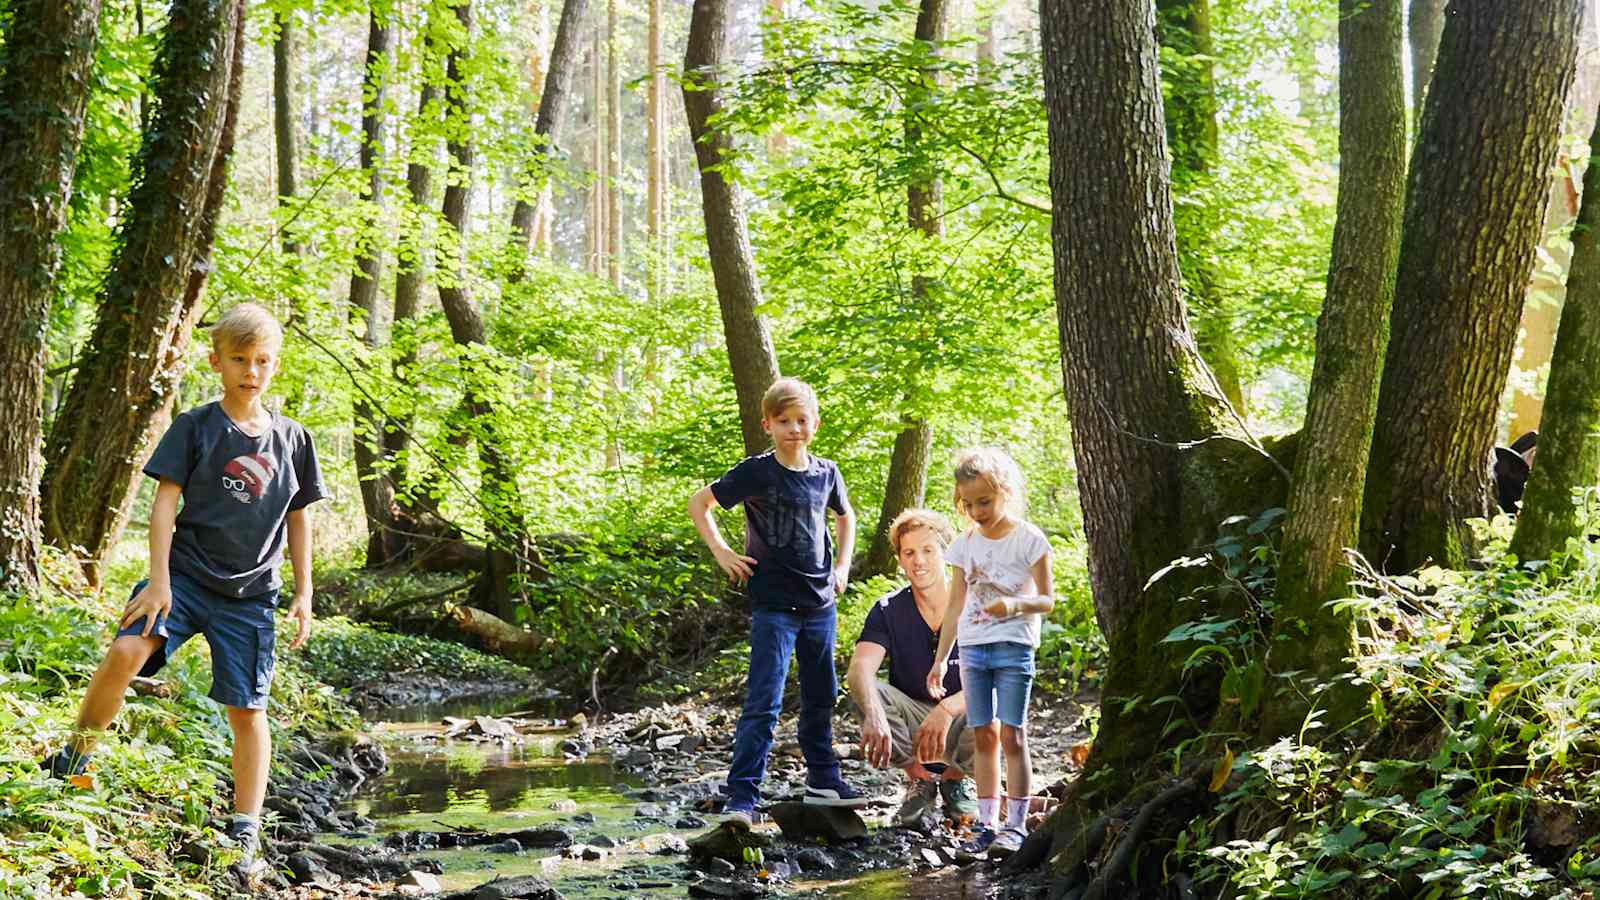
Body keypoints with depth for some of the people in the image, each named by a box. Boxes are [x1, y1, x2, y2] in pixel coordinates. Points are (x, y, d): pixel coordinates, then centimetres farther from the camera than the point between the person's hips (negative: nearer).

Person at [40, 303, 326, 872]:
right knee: (126, 651, -26)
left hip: (249, 594, 2)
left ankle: (245, 831, 9)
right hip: (185, 574, -2)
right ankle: (77, 756, -4)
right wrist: (159, 582, -13)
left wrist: (304, 593, 11)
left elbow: (298, 519, 14)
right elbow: (165, 504, -5)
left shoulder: (292, 440, 7)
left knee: (247, 711, 1)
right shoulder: (195, 428, -1)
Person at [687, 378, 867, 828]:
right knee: (763, 703, -11)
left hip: (820, 603, 5)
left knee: (821, 697, 16)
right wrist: (721, 552, -6)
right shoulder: (756, 473, -9)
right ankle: (742, 795, -11)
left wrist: (843, 564, 15)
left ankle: (824, 781, 31)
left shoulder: (826, 473, 5)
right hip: (774, 606, -5)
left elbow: (845, 516, 26)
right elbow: (698, 503, 0)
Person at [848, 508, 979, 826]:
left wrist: (947, 711, -45)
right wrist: (873, 714, -49)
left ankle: (955, 780, 0)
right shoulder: (889, 611, -9)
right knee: (868, 692, -28)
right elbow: (861, 668, -26)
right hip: (912, 718, 2)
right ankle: (920, 781, -5)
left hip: (962, 718, -1)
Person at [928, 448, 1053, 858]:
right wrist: (940, 660, 13)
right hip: (972, 648, 5)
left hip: (1013, 646, -5)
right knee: (983, 735, 5)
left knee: (1012, 735, -7)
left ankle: (1015, 825, -5)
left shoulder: (1028, 539, -5)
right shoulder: (966, 543, 10)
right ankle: (987, 822, 8)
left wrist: (1016, 604, -25)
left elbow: (1047, 600, -4)